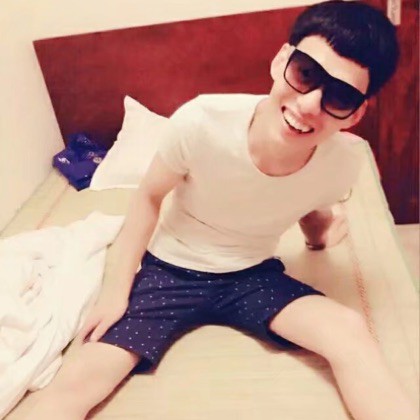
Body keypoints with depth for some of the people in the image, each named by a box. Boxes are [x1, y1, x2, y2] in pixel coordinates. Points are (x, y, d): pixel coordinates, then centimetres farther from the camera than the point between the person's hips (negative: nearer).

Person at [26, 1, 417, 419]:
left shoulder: (341, 167, -20)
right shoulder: (201, 122, -28)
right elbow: (148, 198, -7)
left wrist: (323, 229, -7)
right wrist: (117, 288, -8)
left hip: (253, 276, 1)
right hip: (169, 271, -1)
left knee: (350, 332, -24)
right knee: (76, 382, -20)